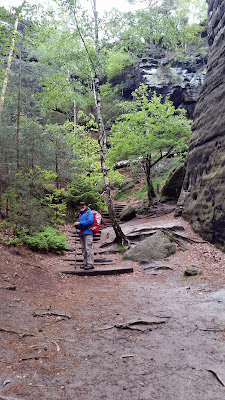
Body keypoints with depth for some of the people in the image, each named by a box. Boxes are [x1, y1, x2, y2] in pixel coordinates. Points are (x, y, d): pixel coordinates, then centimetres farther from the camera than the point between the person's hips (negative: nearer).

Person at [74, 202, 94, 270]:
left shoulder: (89, 212, 0)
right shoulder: (80, 214, 24)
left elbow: (89, 221, -17)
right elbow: (79, 225, 27)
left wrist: (79, 223, -16)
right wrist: (76, 225, 3)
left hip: (88, 232, -9)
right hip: (82, 233, 9)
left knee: (88, 248, -13)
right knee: (83, 249, 9)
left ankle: (90, 264, -14)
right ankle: (85, 263, 15)